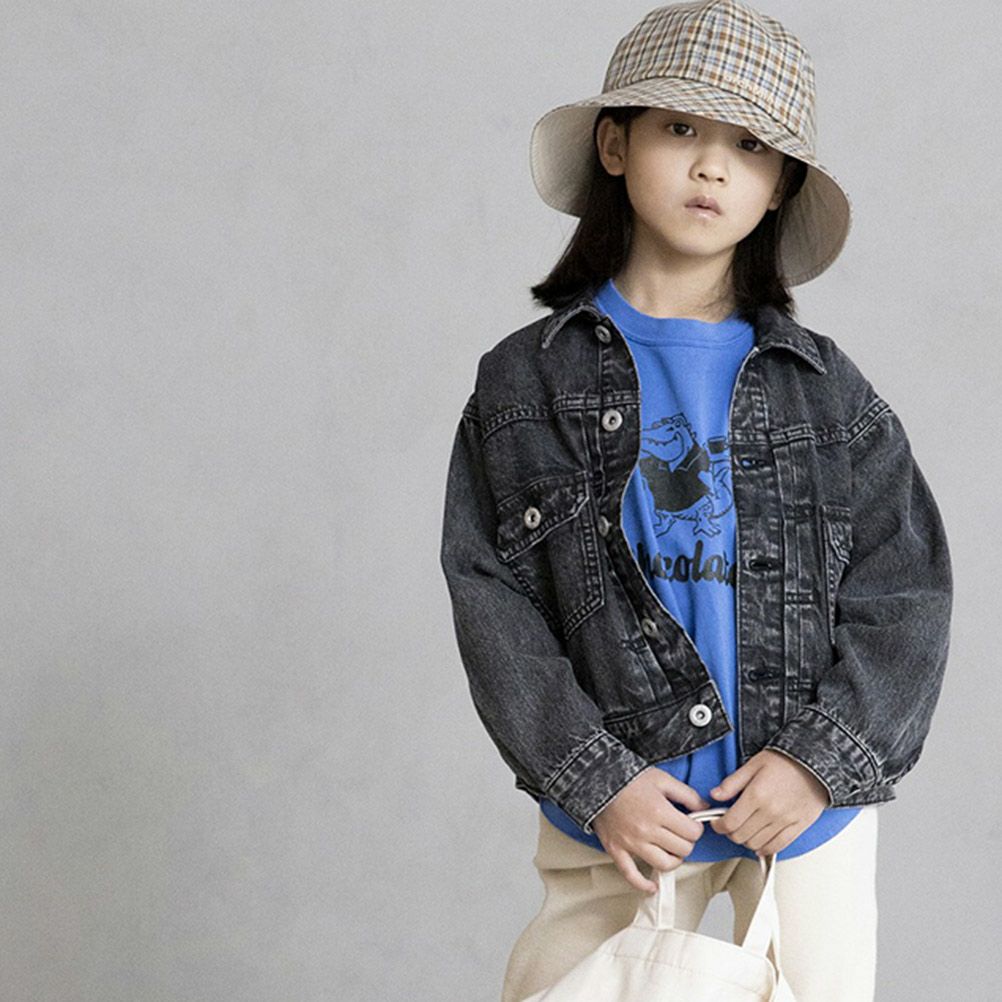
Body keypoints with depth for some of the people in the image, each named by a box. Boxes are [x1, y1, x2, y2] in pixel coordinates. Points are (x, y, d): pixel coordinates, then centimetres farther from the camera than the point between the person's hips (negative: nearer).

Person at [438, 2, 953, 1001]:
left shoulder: (826, 388, 1)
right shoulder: (525, 383, -2)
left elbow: (906, 589, -1)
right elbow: (490, 599, -5)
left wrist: (821, 756, -12)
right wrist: (597, 779, -12)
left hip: (812, 805, 1)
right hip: (619, 813, -1)